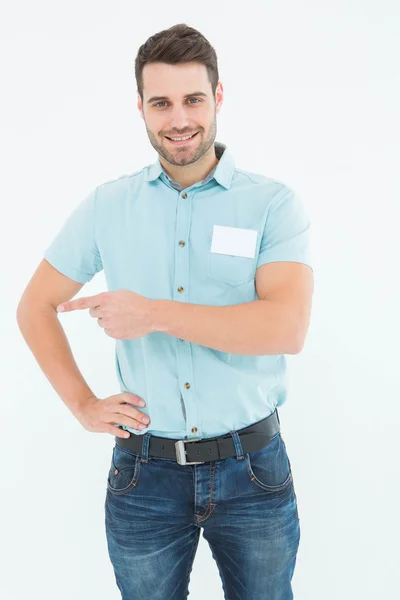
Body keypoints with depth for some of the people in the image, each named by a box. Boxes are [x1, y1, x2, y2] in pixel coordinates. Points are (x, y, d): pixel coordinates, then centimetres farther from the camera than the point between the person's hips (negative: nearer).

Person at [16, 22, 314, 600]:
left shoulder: (273, 203, -7)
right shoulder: (106, 206, 0)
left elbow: (288, 327, -20)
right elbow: (35, 307, 8)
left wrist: (154, 313, -21)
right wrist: (82, 404, 0)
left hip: (252, 471, -1)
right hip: (144, 472, 2)